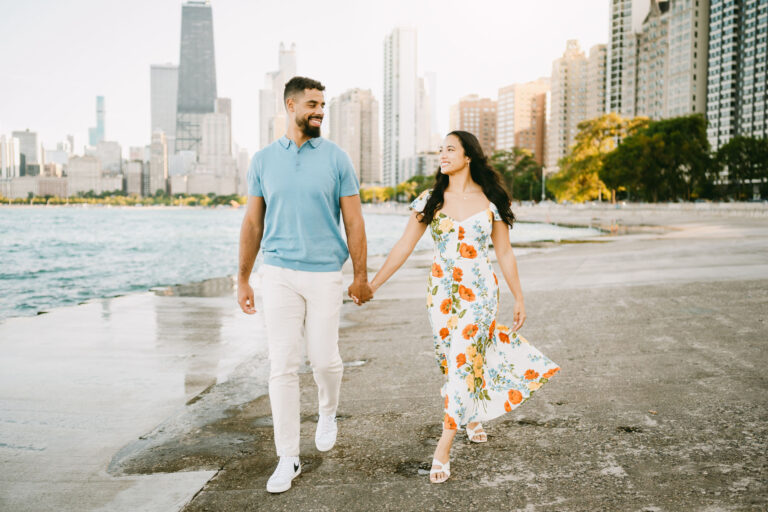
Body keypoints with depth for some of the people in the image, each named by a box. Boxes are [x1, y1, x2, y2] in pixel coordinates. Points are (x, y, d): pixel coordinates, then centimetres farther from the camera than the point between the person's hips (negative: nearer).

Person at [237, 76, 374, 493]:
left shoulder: (336, 158, 1)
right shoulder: (263, 160, 5)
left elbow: (353, 220, 2)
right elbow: (252, 223, 8)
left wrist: (361, 276, 0)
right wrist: (243, 279, 7)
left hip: (325, 274, -1)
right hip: (278, 273, 1)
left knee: (324, 358, 5)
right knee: (282, 367, 1)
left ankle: (328, 414, 39)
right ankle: (288, 458, 12)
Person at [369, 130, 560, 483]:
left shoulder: (490, 202, -2)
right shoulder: (430, 200, 2)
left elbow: (505, 255, 4)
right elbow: (403, 246, 1)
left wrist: (519, 298, 6)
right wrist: (373, 283, -4)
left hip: (479, 293, -2)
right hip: (441, 293, 3)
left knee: (463, 364, -9)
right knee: (450, 364, 11)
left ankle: (442, 452, -1)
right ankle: (472, 419, 40)